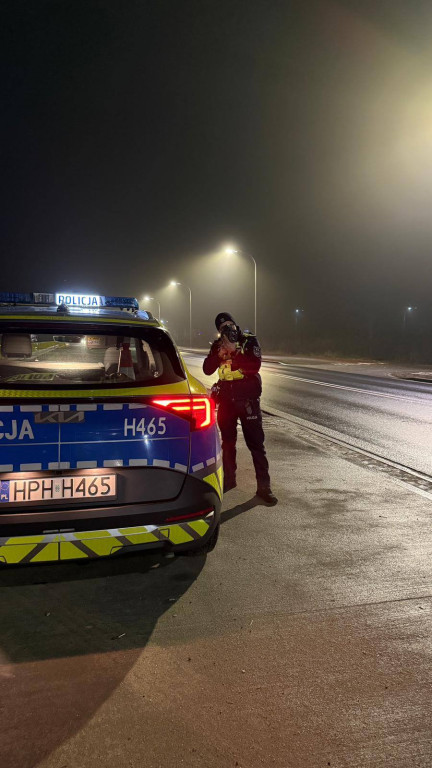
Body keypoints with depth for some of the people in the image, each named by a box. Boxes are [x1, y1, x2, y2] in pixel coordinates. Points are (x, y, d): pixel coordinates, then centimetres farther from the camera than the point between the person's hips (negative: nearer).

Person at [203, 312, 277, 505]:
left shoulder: (249, 341, -3)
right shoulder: (217, 345, 8)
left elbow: (255, 366, -17)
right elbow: (207, 370, -3)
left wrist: (233, 354, -20)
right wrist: (219, 354, -17)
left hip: (247, 399, -4)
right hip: (226, 400, 4)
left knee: (256, 443, -3)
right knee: (227, 441, 15)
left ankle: (264, 486, 2)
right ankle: (229, 478, 32)